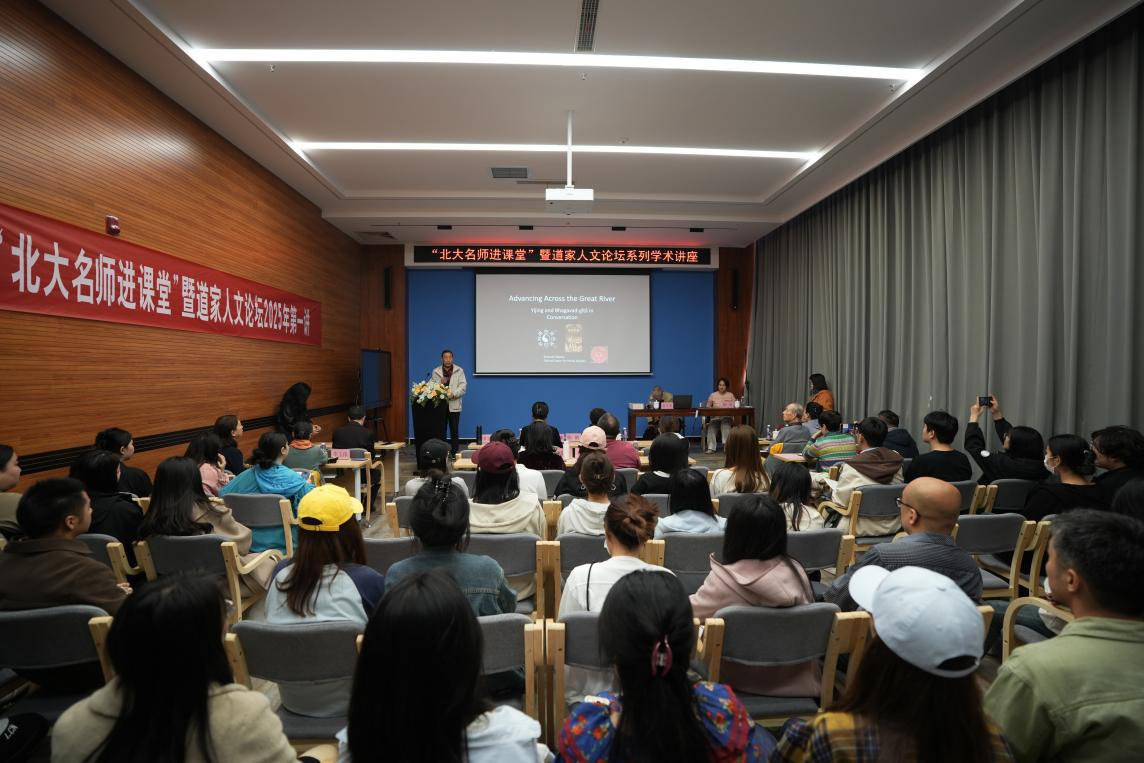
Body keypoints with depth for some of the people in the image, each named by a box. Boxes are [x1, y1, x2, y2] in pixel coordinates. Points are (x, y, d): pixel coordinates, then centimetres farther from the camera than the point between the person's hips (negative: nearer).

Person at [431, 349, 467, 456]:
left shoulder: (459, 371, 6)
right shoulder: (436, 371, 10)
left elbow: (463, 387, -3)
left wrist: (453, 394, -18)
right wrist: (440, 383, -15)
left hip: (454, 405, -1)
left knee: (454, 431, 1)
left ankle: (455, 454, 7)